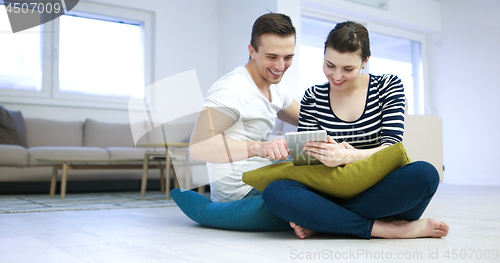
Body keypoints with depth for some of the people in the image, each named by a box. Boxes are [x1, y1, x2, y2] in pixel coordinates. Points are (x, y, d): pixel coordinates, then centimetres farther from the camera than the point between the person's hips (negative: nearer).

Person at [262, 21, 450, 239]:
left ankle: (324, 222, -25)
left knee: (425, 174, -34)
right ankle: (388, 229, -29)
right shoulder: (313, 97, 7)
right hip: (333, 193, 1)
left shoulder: (388, 86, 4)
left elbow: (392, 146, -9)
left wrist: (348, 157, -29)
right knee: (275, 192, -28)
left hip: (381, 192, 0)